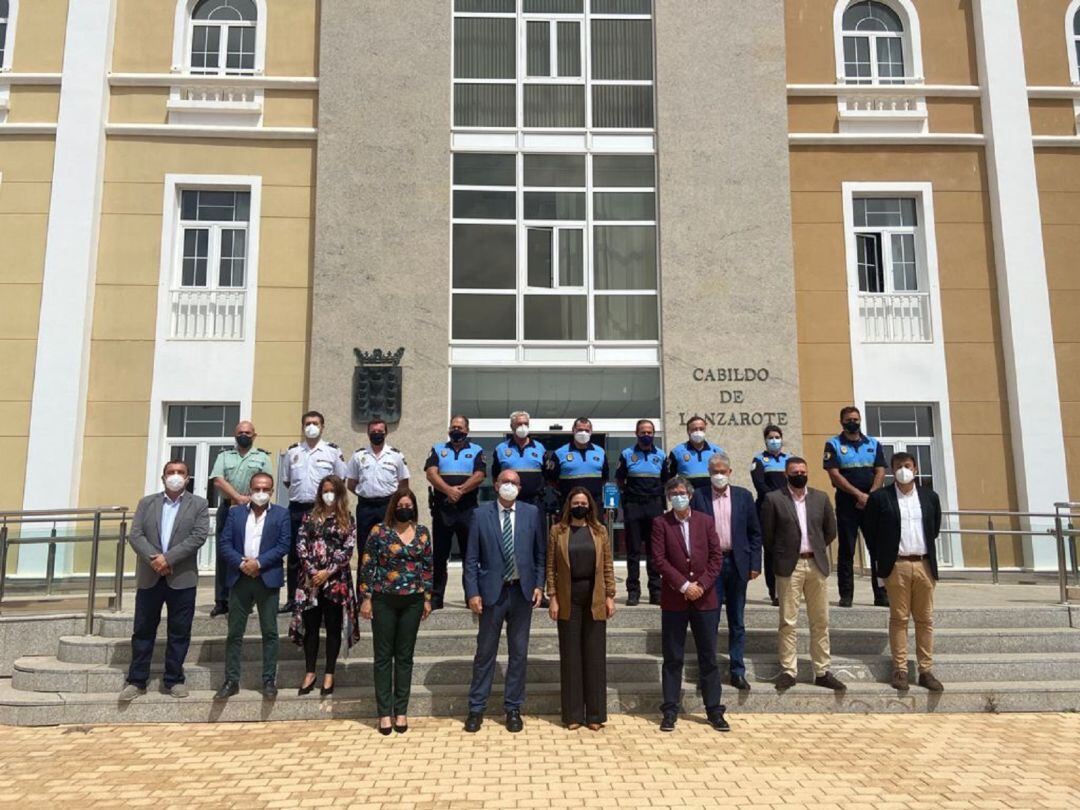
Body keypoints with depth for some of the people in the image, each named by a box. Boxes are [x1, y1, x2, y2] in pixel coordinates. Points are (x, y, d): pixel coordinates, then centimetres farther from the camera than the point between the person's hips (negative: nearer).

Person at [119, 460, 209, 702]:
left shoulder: (198, 504, 3)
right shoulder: (146, 503, 10)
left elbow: (199, 536, -9)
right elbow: (135, 535, -1)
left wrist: (168, 558, -16)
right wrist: (154, 558, -16)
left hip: (182, 578, -2)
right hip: (149, 577, 2)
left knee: (179, 632, 5)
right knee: (143, 630, 7)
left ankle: (174, 680, 16)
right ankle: (136, 681, 17)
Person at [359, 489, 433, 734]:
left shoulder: (423, 533, 4)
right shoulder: (379, 531, -4)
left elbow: (427, 567, 8)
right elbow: (367, 566, -3)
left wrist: (428, 598, 6)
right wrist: (366, 598, -6)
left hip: (412, 601, 2)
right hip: (384, 601, -2)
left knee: (405, 656, 8)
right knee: (383, 656, 4)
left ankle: (401, 711, 16)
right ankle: (384, 712, 12)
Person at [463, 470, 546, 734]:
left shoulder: (532, 513, 3)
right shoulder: (481, 514, -1)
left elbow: (540, 554, 7)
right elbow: (471, 558, -1)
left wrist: (539, 585, -2)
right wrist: (473, 592, -7)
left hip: (522, 591, 2)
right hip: (492, 591, -1)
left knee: (519, 653, 9)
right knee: (485, 652, 7)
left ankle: (513, 708, 21)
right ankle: (476, 709, 19)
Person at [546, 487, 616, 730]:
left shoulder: (599, 531, 6)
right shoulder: (557, 531, 2)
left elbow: (608, 566, 6)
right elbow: (551, 567, 1)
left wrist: (610, 596, 0)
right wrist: (553, 598, -5)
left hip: (595, 599, 1)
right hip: (568, 599, -1)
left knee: (595, 654, 5)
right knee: (570, 654, 4)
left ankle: (595, 713, 14)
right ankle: (573, 714, 13)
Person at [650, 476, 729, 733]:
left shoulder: (706, 521, 6)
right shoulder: (661, 523, -1)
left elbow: (716, 557, 2)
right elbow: (659, 559, -8)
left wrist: (702, 584, -10)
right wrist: (684, 585, -14)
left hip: (705, 598, 2)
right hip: (674, 599, -2)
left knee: (709, 657, 8)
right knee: (672, 658, 5)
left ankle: (714, 711, 18)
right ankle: (670, 711, 15)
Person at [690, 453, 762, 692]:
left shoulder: (743, 496, 6)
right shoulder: (699, 497, 1)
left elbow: (755, 532, 7)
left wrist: (755, 564, 1)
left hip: (737, 563, 2)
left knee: (737, 622, 9)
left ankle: (738, 672, 17)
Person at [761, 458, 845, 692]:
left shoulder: (821, 497, 8)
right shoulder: (773, 499, -3)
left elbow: (831, 530, 17)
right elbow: (767, 535, 1)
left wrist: (816, 550, 14)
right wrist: (779, 557, 5)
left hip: (817, 564, 4)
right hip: (789, 566, -3)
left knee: (820, 622, 7)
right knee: (788, 622, 0)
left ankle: (822, 671, 16)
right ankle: (788, 671, 7)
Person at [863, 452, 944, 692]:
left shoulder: (930, 497, 8)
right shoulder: (880, 497, -1)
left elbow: (935, 528, 19)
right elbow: (869, 529, 5)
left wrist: (928, 553, 14)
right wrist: (882, 556, 6)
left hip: (924, 565, 3)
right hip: (896, 566, -3)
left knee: (925, 619, 6)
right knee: (898, 619, 1)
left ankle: (926, 671, 13)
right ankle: (900, 670, 6)